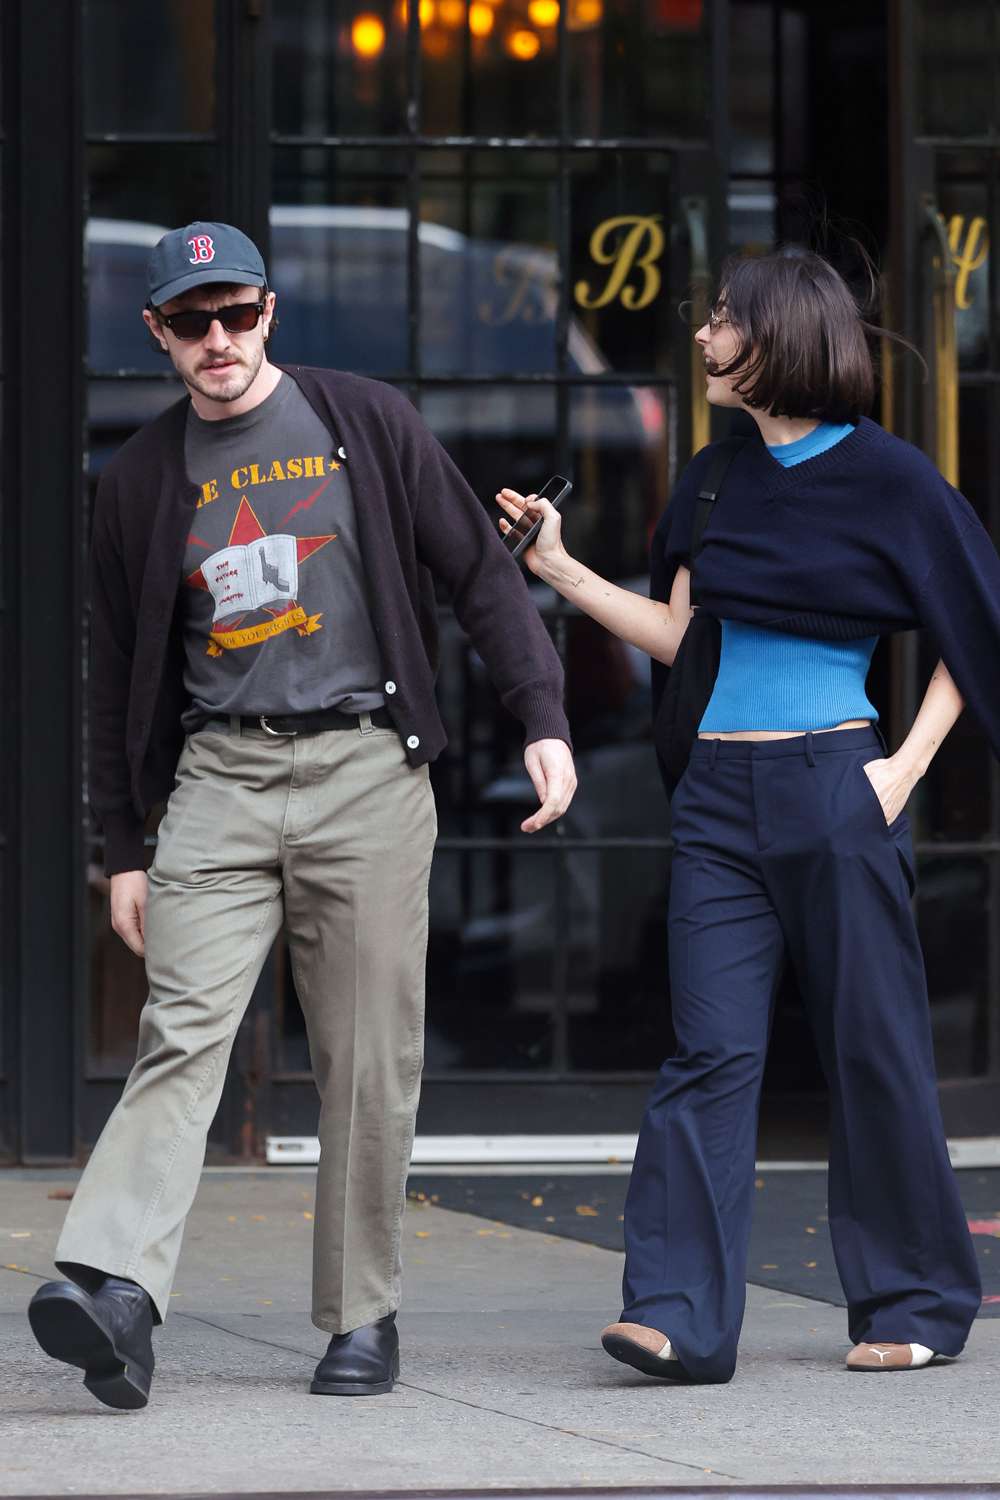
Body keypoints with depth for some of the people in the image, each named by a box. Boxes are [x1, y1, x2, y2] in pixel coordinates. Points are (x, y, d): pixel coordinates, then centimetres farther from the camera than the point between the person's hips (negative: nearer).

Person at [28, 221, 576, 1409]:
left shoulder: (365, 423, 6)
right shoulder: (142, 477, 12)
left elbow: (478, 573, 7)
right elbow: (120, 669, 16)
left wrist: (541, 718, -4)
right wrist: (122, 846, 14)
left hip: (363, 766, -1)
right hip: (219, 776, 1)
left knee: (370, 1062, -1)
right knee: (182, 1030, -15)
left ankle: (362, 1317, 7)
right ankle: (114, 1283, -29)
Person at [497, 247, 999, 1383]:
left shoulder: (884, 477, -4)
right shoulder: (716, 480, 13)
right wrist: (560, 572, 9)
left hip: (832, 788, -5)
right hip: (720, 795, 5)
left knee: (870, 1046, 2)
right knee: (711, 1049, -4)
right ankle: (681, 1316, -11)